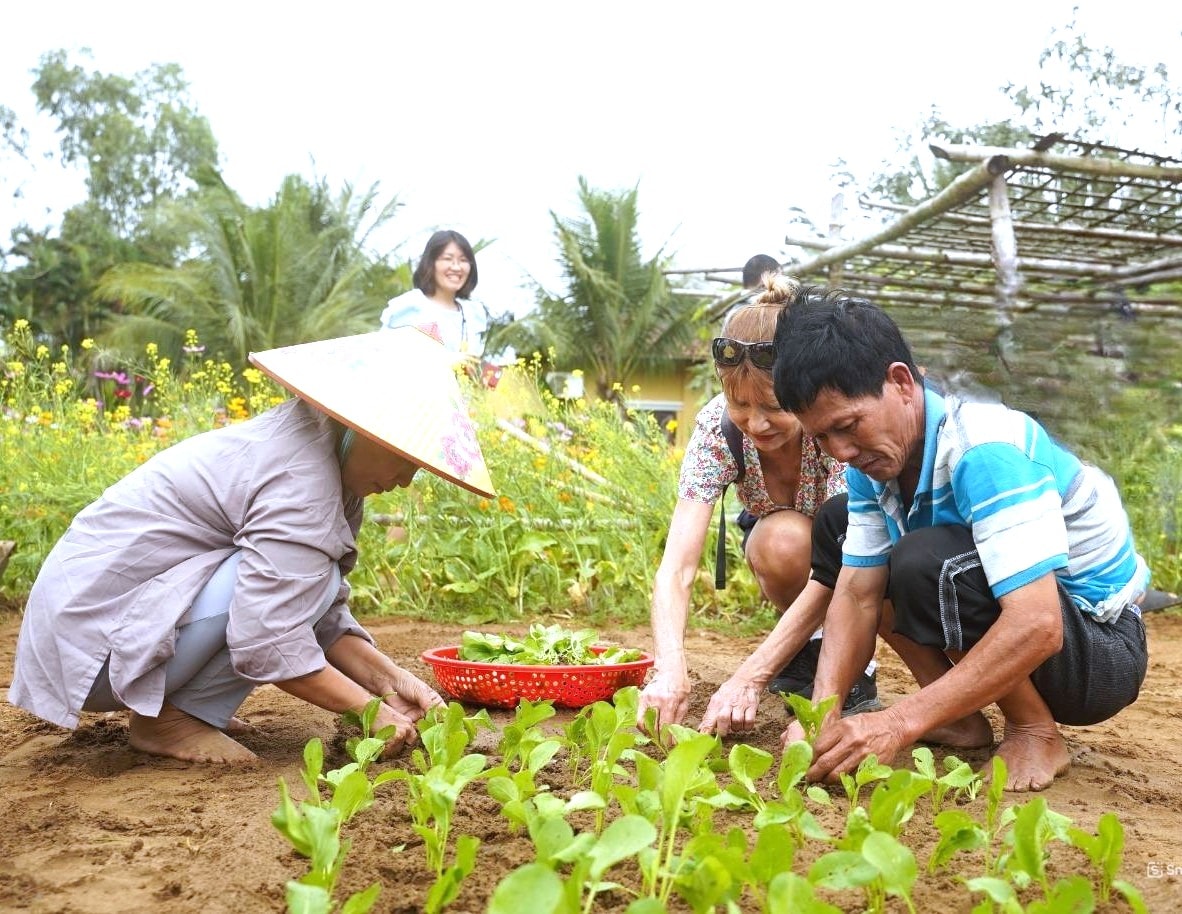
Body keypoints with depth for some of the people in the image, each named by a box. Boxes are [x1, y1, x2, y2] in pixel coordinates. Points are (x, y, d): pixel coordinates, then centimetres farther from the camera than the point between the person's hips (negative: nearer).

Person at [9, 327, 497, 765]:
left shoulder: (313, 445, 6)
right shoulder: (299, 480, -23)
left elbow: (323, 617, 5)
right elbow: (269, 642, -27)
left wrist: (391, 679, -4)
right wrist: (370, 710, -17)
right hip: (93, 635, -10)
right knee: (308, 579, -22)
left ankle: (173, 701, 9)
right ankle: (168, 718, -8)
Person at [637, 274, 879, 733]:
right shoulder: (717, 425, -29)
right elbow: (676, 568, -34)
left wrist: (751, 677, -46)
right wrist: (670, 670, -52)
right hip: (773, 535, 1)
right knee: (784, 541, -37)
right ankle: (805, 652, -7)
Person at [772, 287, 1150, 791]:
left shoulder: (984, 451, -30)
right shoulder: (872, 460, -5)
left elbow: (1037, 626, -38)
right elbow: (857, 594, -8)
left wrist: (900, 722, -40)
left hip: (1103, 651, -8)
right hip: (1003, 627, 8)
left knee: (924, 562, -34)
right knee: (833, 527, 1)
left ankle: (1037, 733, -9)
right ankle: (959, 715, 3)